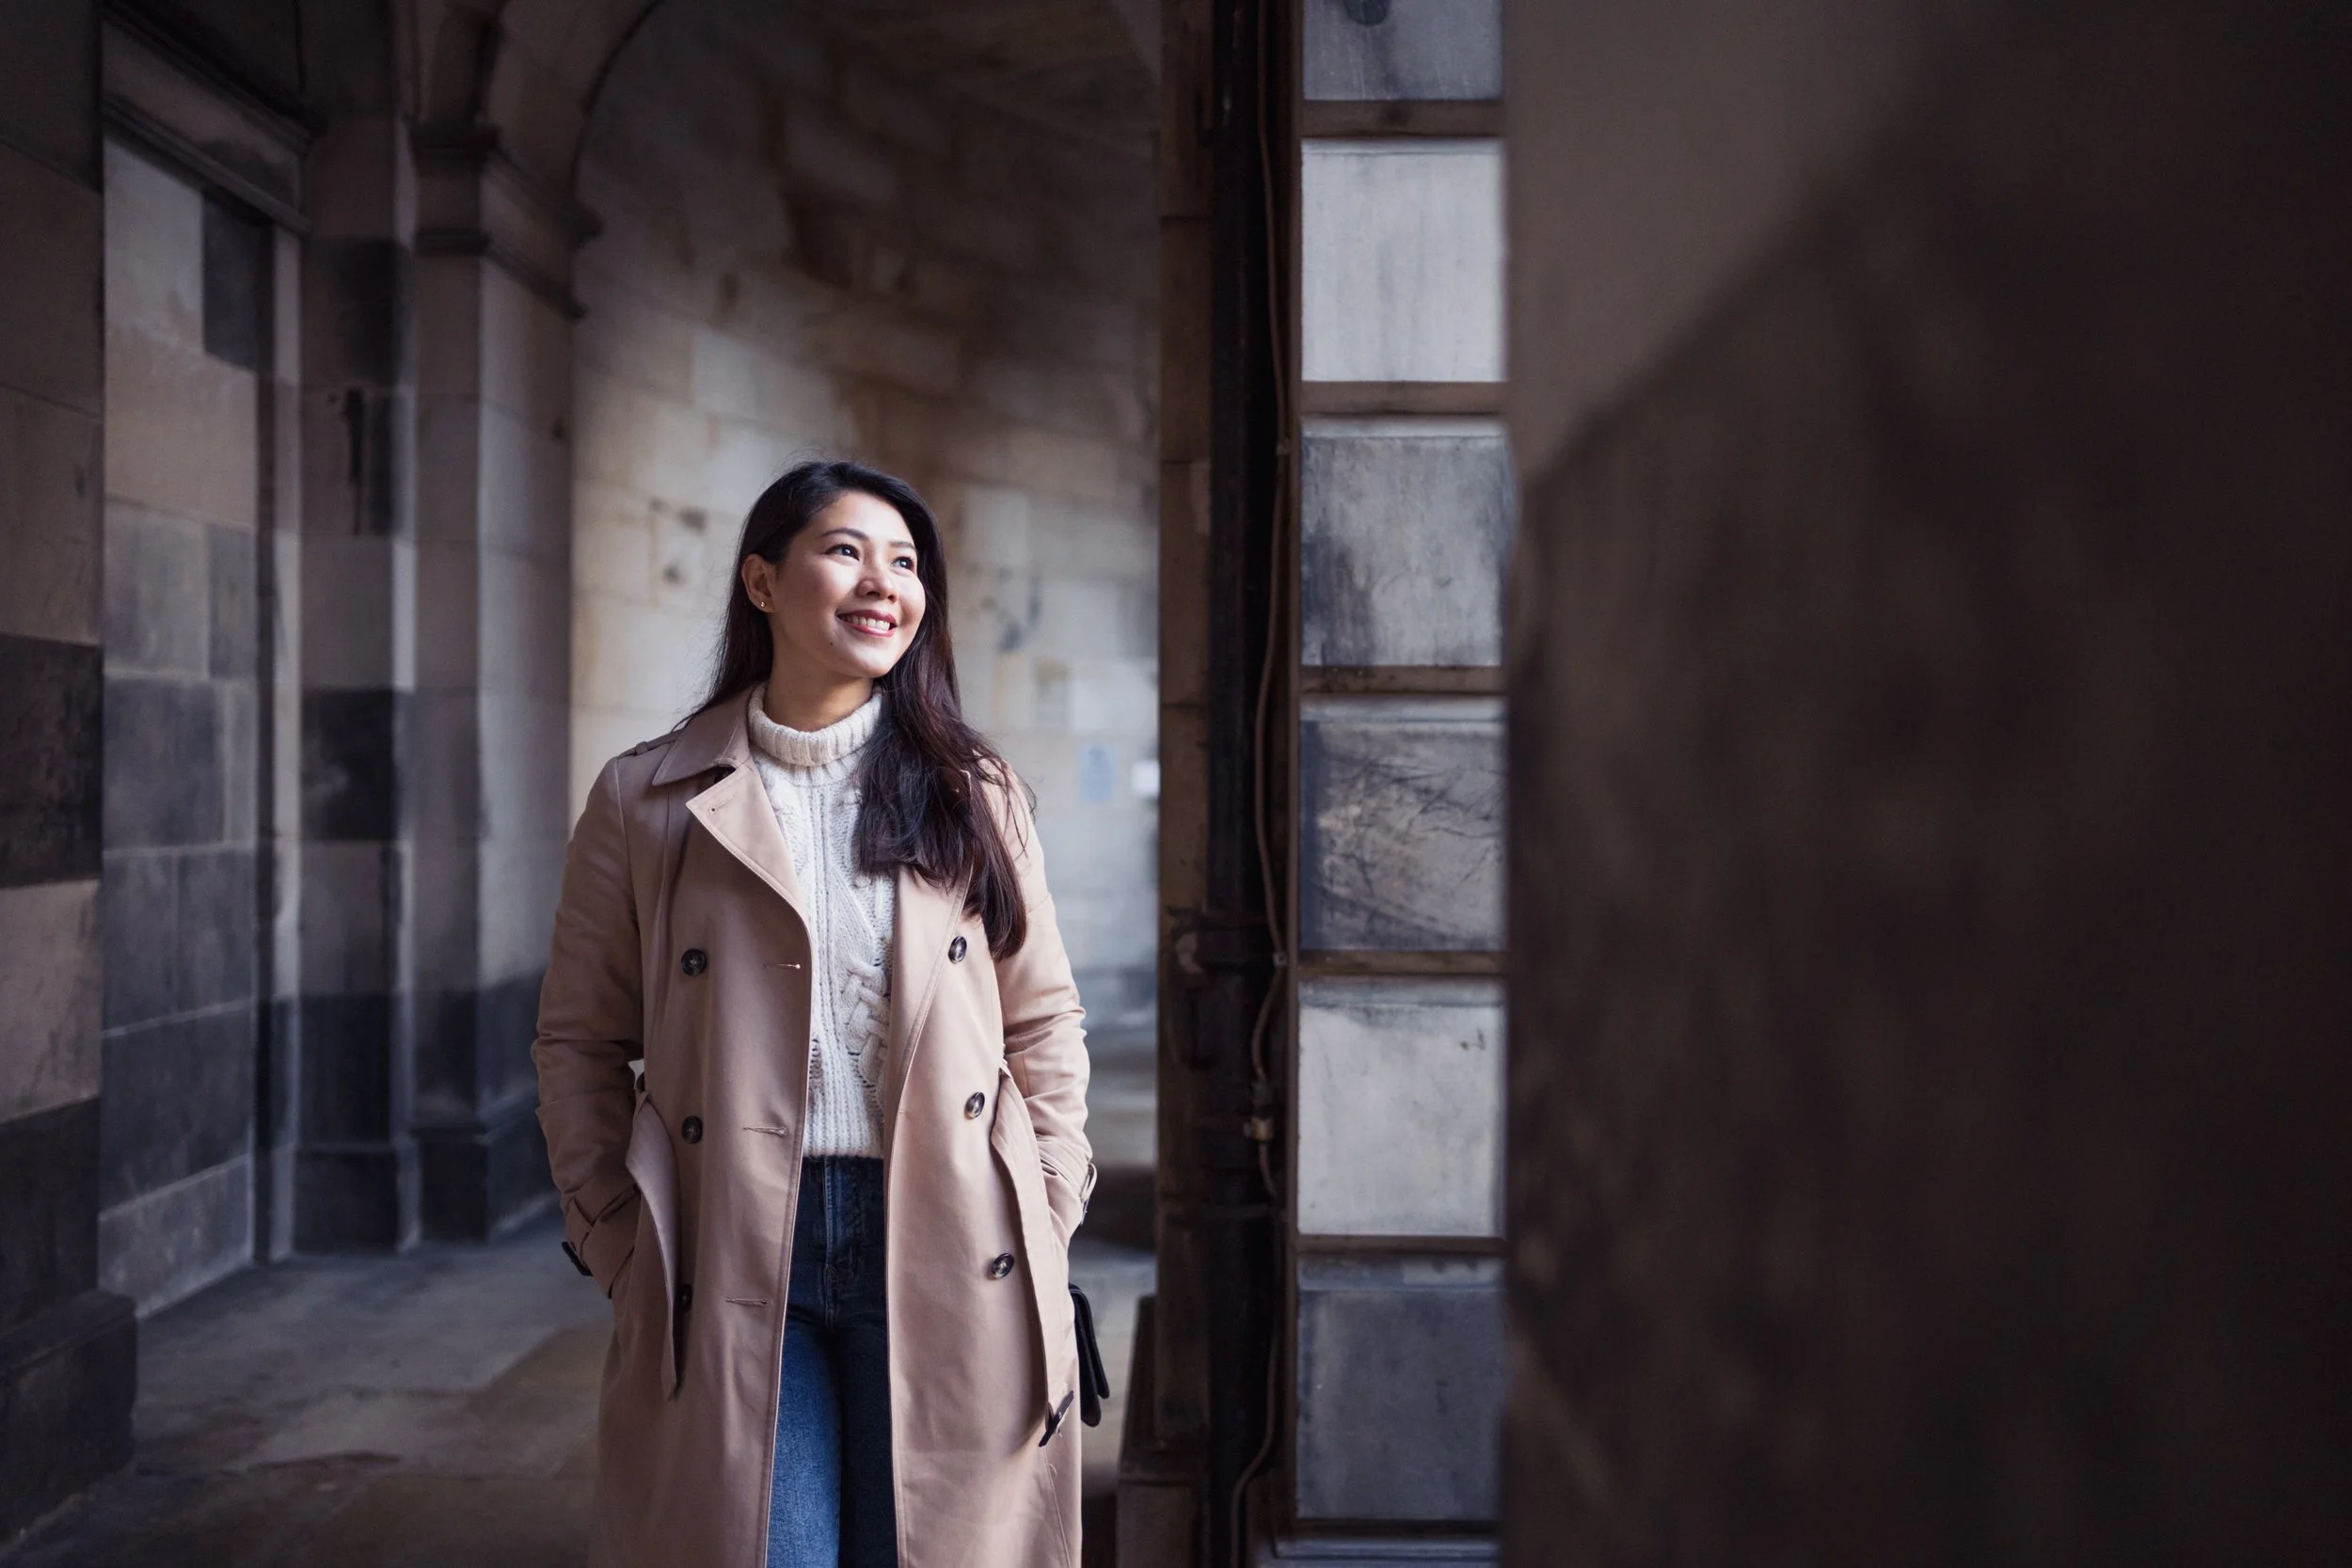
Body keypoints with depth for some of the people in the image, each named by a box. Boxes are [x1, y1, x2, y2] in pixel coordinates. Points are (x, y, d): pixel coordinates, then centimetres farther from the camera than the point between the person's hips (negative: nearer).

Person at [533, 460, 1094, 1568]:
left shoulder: (976, 796, 9)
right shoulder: (645, 800, 4)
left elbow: (1044, 1021, 11)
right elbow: (580, 1038, 7)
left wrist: (1041, 1225, 4)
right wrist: (616, 1245, 1)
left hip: (941, 1256, 2)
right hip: (731, 1261, -1)